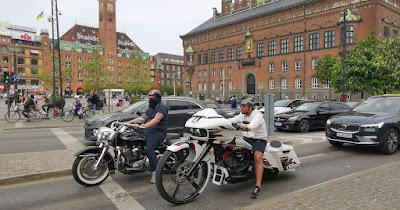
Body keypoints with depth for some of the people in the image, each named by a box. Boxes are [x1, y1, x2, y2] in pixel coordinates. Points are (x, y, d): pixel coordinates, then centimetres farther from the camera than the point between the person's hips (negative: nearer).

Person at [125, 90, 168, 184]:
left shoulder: (161, 108, -12)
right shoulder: (150, 108, 20)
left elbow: (156, 119, -29)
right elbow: (143, 118, 26)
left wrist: (145, 125, -46)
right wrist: (129, 122, 17)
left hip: (158, 133, -10)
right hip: (149, 132, 10)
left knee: (149, 150, -28)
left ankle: (155, 172, -22)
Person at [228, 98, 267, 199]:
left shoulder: (257, 116, -16)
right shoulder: (242, 115, 9)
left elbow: (254, 124, -38)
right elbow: (232, 120, -1)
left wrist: (247, 127, -60)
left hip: (259, 140, -8)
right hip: (246, 139, 8)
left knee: (258, 158, -30)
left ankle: (258, 187, -32)